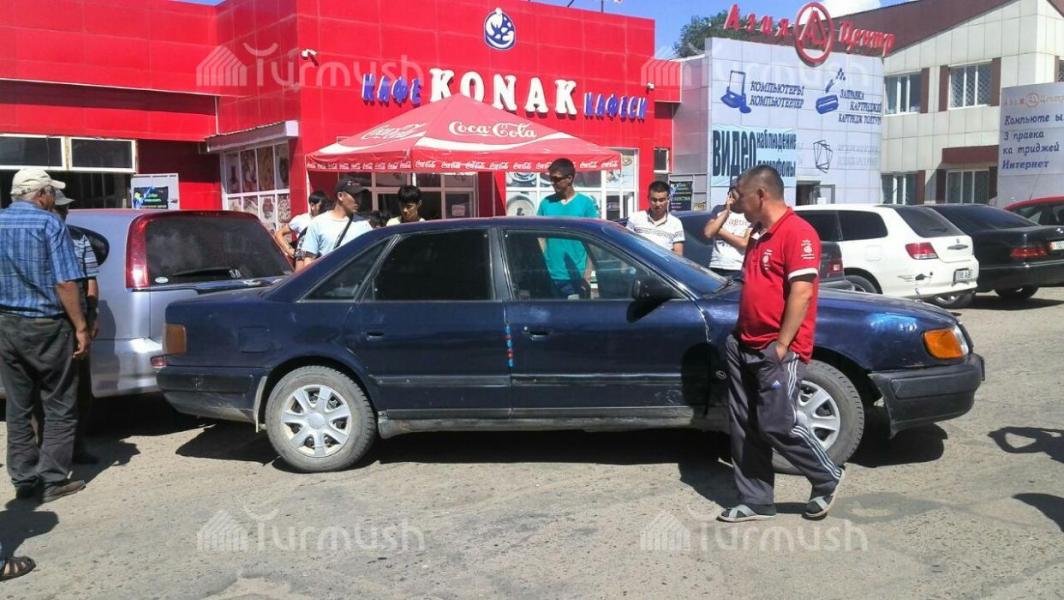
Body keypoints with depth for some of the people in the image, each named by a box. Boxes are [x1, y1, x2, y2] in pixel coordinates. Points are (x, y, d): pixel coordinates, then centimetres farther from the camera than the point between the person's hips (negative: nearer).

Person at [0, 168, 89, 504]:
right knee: (59, 407, 4)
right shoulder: (49, 224, -11)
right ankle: (53, 479, 4)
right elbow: (65, 283, -15)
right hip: (46, 326, -5)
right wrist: (81, 328, -11)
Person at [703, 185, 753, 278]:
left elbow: (745, 243, -8)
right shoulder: (719, 210, 13)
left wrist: (720, 231, -2)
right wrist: (726, 211, -3)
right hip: (716, 268, 3)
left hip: (739, 269, -3)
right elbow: (708, 232, -1)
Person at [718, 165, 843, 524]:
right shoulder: (759, 236, 18)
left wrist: (782, 345, -21)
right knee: (745, 428, 8)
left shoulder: (797, 232, -13)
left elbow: (802, 292, -20)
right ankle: (755, 502, 17)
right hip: (745, 348, 9)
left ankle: (827, 479, 16)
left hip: (778, 352, -9)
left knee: (777, 425, -7)